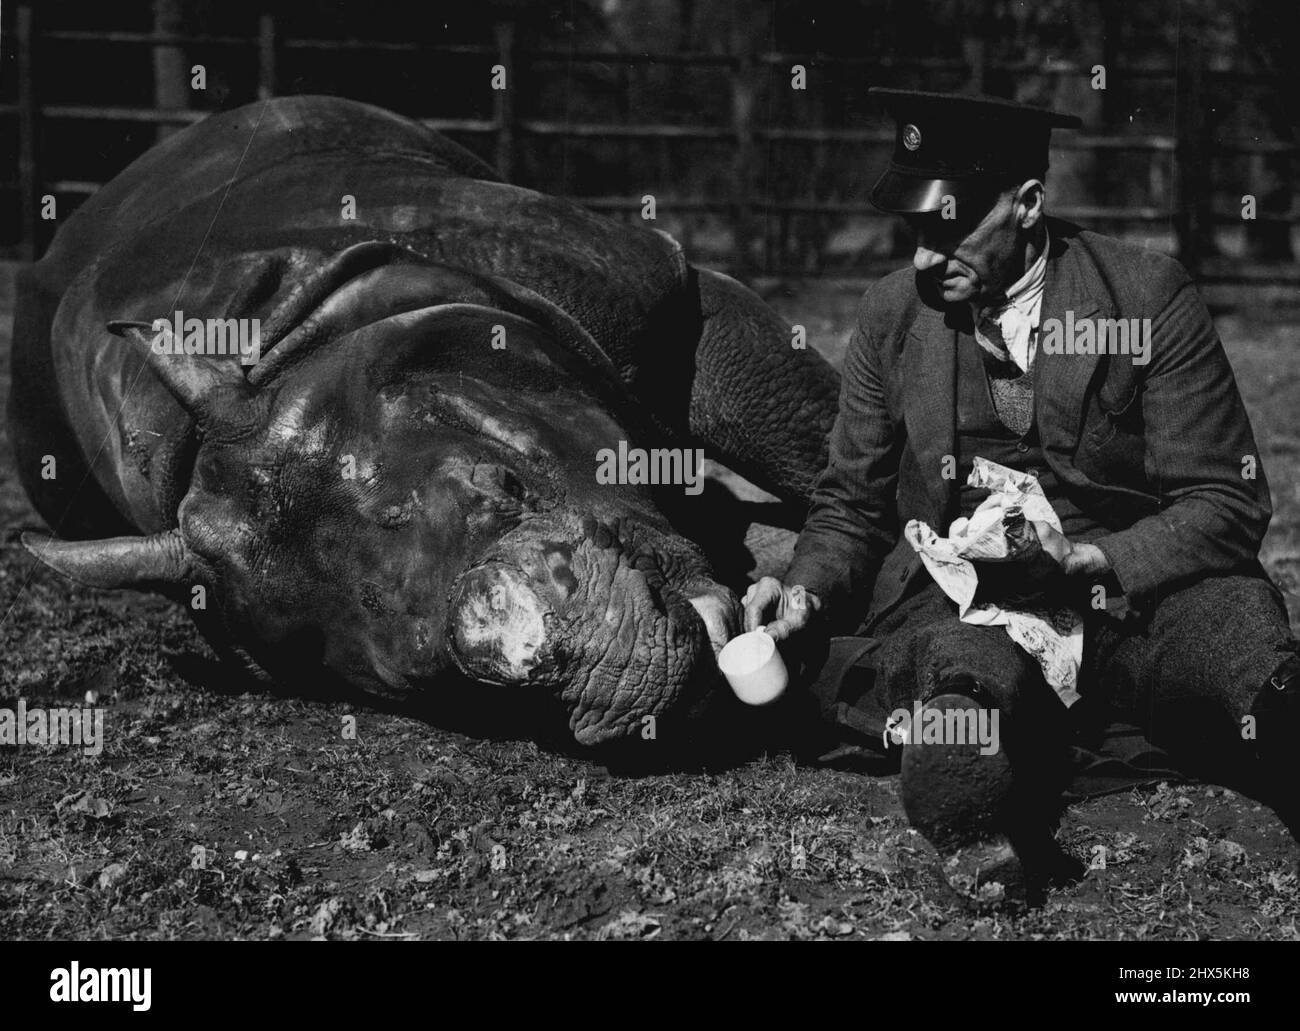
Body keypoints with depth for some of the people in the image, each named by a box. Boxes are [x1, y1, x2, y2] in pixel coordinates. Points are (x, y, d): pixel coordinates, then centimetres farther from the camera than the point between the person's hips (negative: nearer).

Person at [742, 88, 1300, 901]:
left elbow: (1228, 505, -3)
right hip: (954, 607, 1)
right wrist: (806, 590, -7)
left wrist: (1089, 562, -19)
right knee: (974, 670, -38)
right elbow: (851, 506, 16)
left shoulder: (1149, 297, -3)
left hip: (1130, 586, 0)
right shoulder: (894, 314, 6)